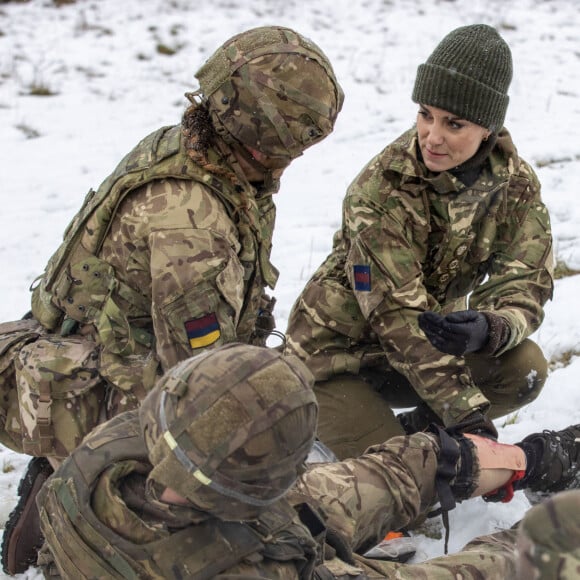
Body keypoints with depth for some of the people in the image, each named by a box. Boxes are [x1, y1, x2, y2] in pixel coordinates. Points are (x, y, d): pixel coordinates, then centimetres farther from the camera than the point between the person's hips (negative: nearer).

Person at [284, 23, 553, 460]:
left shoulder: (515, 183, -10)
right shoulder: (381, 190, -26)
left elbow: (527, 285, -15)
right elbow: (398, 315, -29)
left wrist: (489, 329, -40)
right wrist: (469, 417, -34)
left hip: (427, 345, 5)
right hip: (336, 361, -5)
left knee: (524, 368, -20)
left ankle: (418, 428, 4)